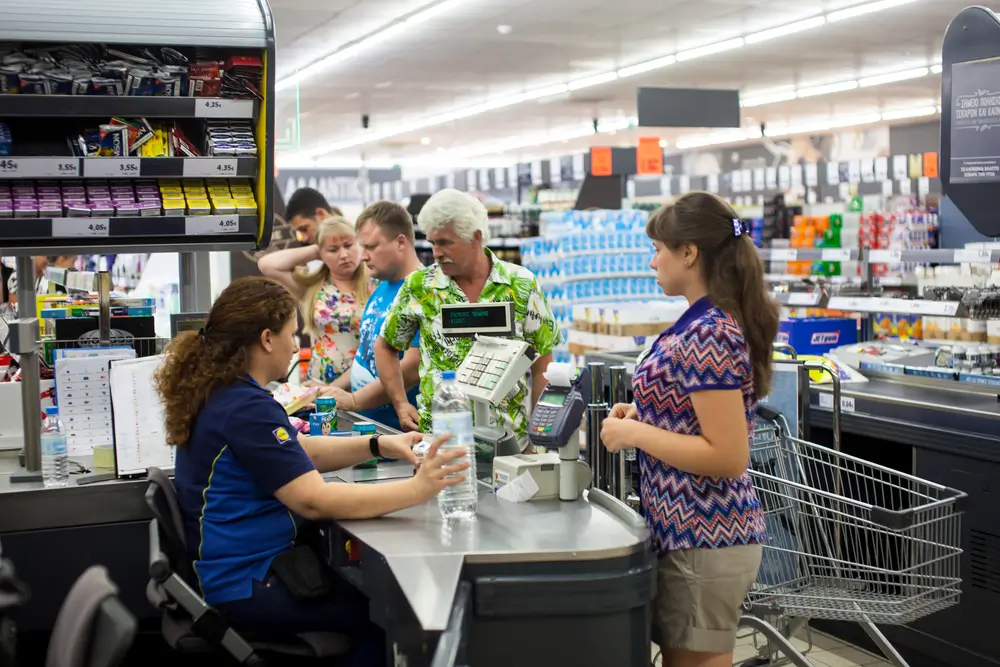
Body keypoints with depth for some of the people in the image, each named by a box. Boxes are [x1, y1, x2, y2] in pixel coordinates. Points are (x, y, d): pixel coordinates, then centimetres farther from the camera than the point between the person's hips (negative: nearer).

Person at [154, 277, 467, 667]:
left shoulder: (222, 392, 7)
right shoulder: (245, 408, -25)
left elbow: (300, 452, 14)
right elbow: (315, 501, -29)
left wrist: (378, 445, 3)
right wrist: (418, 489, -27)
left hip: (236, 566, 10)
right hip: (246, 586, -10)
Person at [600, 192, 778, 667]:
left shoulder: (708, 334, -21)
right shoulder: (709, 323, 10)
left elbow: (728, 455, -25)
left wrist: (635, 434, -17)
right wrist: (643, 417, 10)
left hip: (702, 539, -10)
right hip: (698, 532, 10)